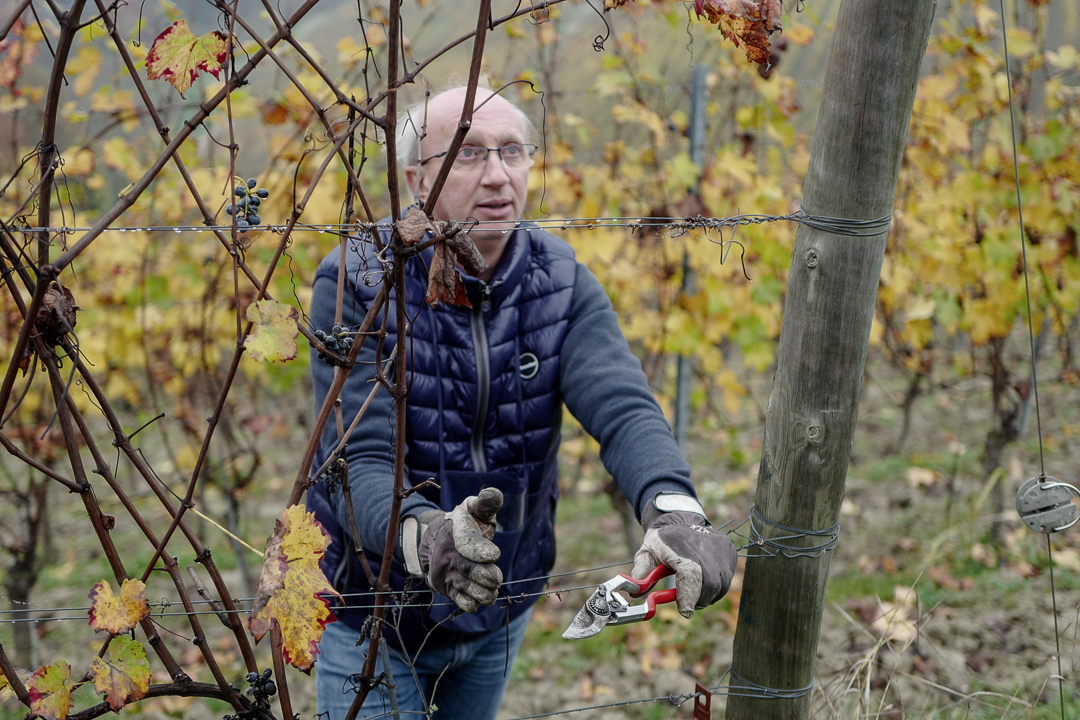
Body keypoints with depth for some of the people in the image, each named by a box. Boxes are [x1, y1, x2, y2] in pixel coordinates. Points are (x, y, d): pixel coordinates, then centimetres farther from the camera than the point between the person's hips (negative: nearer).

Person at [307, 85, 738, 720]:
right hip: (373, 613, -4)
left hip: (499, 608, 4)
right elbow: (360, 462, -28)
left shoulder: (564, 285, -8)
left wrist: (674, 510, -46)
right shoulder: (354, 286, -19)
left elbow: (623, 406, -24)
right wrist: (423, 535, -51)